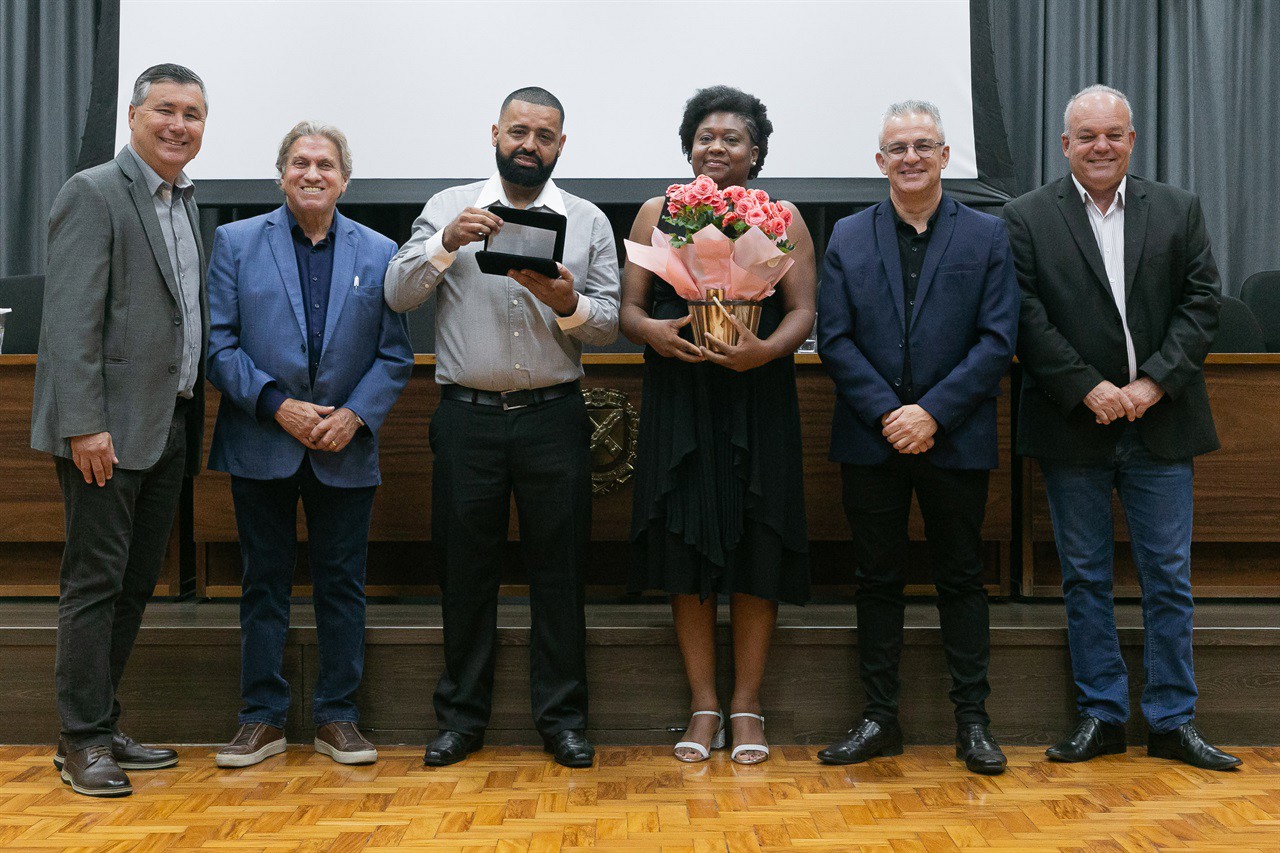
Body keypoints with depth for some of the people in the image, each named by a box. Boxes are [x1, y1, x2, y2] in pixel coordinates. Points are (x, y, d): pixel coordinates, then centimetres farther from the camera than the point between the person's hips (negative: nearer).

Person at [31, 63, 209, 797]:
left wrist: (194, 420, 11)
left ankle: (105, 724, 23)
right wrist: (84, 424, -22)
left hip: (169, 427, 8)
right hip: (109, 429, -8)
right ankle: (83, 740, 10)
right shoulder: (94, 194, -8)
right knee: (97, 580, -1)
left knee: (137, 583, 12)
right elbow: (73, 319, -16)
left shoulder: (187, 203, 16)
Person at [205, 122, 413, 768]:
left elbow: (395, 355, 3)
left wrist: (356, 414, -11)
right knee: (264, 584, 8)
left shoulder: (379, 254, 5)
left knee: (342, 586, 7)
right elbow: (218, 345, -2)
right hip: (261, 446, 0)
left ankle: (337, 717, 18)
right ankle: (263, 717, 18)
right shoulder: (235, 243, 3)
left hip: (345, 450, 1)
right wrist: (276, 405, -13)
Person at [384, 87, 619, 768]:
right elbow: (398, 294, -1)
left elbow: (608, 323, 4)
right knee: (465, 566, 6)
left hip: (554, 416, 0)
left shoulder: (588, 222, 8)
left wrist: (567, 303, -17)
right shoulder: (449, 208, 8)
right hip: (467, 416, 0)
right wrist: (446, 244, -16)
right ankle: (461, 717, 19)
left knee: (558, 568, 4)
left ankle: (562, 718, 15)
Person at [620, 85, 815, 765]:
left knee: (755, 552, 1)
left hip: (757, 401, -1)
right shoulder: (657, 213, 10)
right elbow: (627, 307, 6)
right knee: (686, 550, 2)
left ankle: (746, 706, 14)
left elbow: (803, 310, 0)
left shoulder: (781, 218, 6)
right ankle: (703, 707, 14)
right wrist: (653, 331, -16)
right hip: (678, 402, 1)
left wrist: (764, 350, -20)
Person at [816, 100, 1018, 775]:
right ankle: (880, 718, 18)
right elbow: (834, 339, -1)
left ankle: (972, 720, 17)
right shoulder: (848, 238, 6)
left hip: (955, 439, -1)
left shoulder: (987, 236, 3)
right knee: (877, 579, 8)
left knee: (961, 579, 7)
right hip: (871, 441, 1)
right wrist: (887, 414, -12)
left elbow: (997, 340, -5)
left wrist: (932, 413, -14)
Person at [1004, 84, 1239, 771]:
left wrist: (1153, 383, -12)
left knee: (1169, 577, 5)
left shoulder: (1178, 210, 8)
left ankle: (1172, 720, 17)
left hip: (1159, 424, 1)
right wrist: (1087, 388, -14)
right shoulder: (1027, 217, 1)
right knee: (1085, 577, 7)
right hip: (1073, 427, -1)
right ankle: (1101, 715, 19)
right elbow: (1026, 318, -6)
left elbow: (1202, 302, 1)